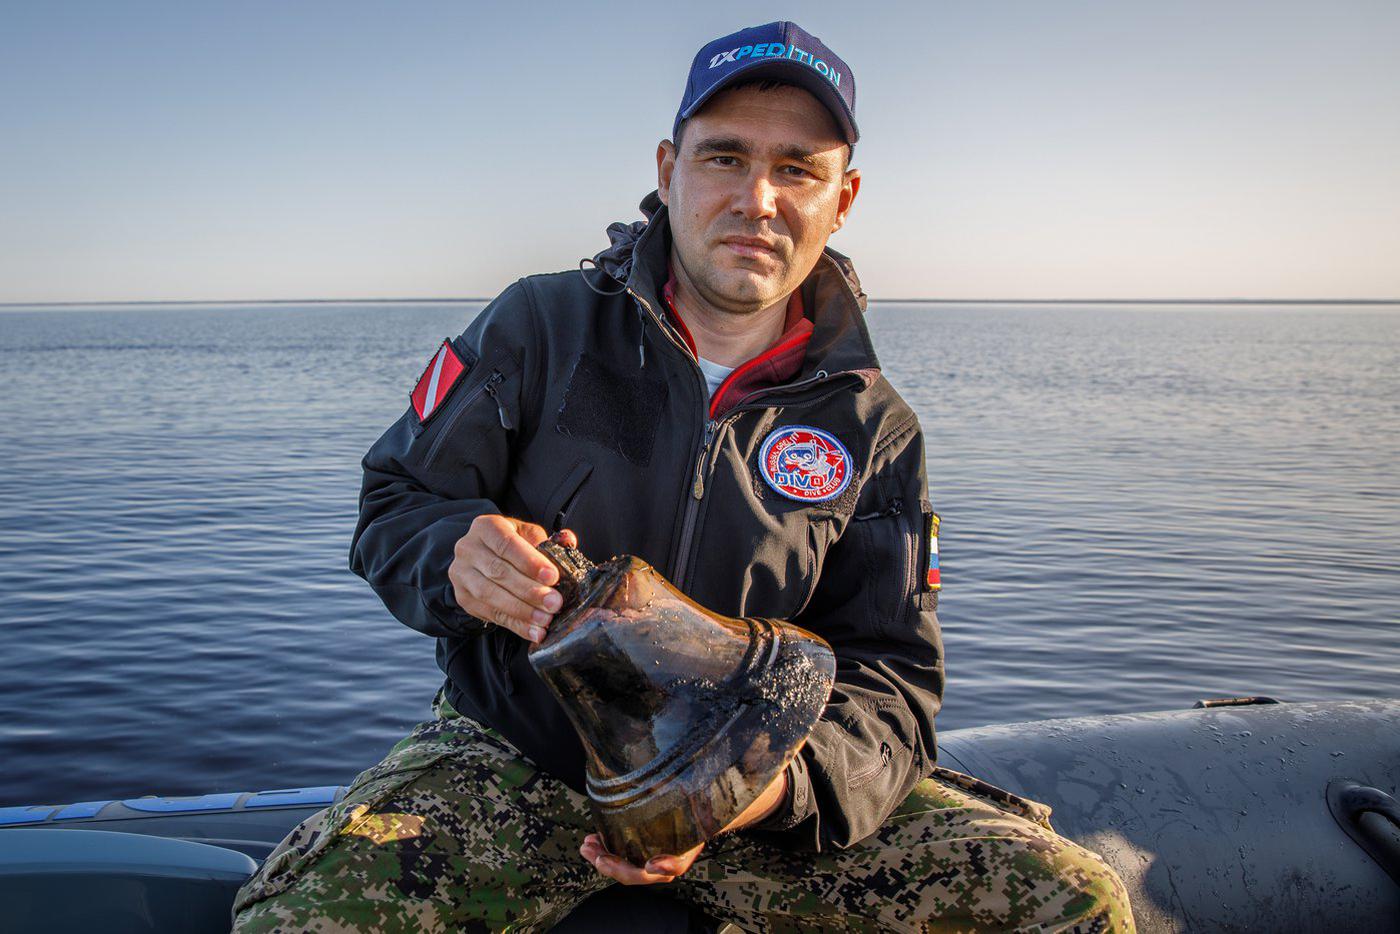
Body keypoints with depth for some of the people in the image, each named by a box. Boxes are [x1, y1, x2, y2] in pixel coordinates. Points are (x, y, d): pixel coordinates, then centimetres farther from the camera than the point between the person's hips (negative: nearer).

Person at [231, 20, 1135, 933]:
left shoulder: (874, 429, -1)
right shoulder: (541, 325, -4)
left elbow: (889, 671, -4)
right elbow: (396, 501, 1)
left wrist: (779, 783, -26)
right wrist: (456, 558, -25)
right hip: (515, 752, -1)